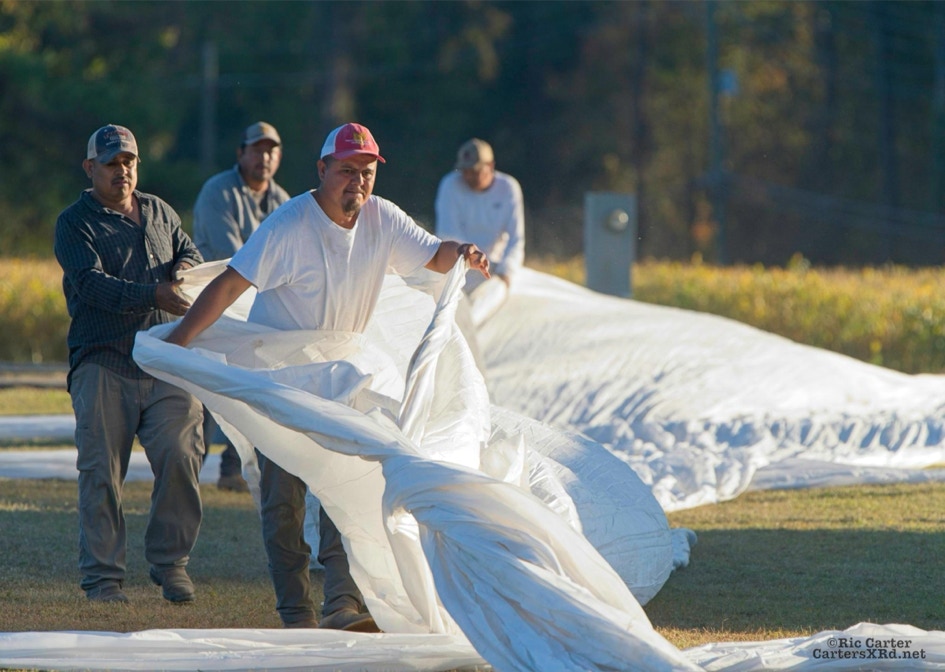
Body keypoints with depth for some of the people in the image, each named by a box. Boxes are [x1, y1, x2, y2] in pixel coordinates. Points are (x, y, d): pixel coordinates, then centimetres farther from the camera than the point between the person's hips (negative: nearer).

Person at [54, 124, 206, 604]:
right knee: (101, 471, -5)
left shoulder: (158, 212, 20)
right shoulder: (74, 223, 2)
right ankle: (102, 575, 1)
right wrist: (151, 296, -26)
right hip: (103, 364, -3)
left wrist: (185, 267, -1)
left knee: (180, 458, -8)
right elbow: (91, 284, -12)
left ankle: (170, 564, 6)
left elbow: (191, 253, 26)